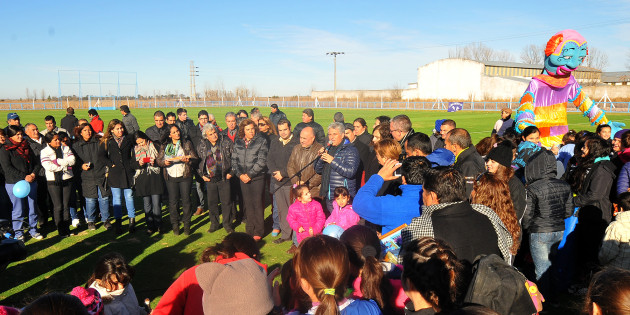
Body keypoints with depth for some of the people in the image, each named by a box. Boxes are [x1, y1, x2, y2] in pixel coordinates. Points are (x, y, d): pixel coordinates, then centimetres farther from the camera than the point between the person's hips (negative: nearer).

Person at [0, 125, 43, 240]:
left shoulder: (27, 147, 12)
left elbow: (37, 162, 13)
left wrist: (33, 174, -5)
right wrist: (24, 177, -16)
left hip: (31, 182, 5)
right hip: (14, 183, -5)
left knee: (32, 208, 10)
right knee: (18, 210, 2)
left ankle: (33, 230, 22)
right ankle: (18, 233, 14)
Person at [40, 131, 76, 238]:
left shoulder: (65, 148, 8)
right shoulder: (45, 152, -3)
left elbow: (72, 160, -6)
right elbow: (48, 166, -16)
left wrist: (58, 162, -15)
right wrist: (65, 165, -11)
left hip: (67, 180, 3)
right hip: (53, 181, -3)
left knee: (66, 205, 7)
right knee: (58, 206, 0)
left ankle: (67, 229, 16)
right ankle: (61, 230, 8)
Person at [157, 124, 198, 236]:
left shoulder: (187, 144, 6)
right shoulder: (164, 146, 10)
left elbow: (195, 159, 2)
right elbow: (159, 160, 9)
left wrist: (188, 160, -19)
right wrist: (164, 162, -13)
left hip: (185, 176, -1)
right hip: (171, 177, 1)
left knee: (186, 200, 1)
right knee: (172, 201, 3)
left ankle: (187, 224, 12)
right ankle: (175, 224, 15)